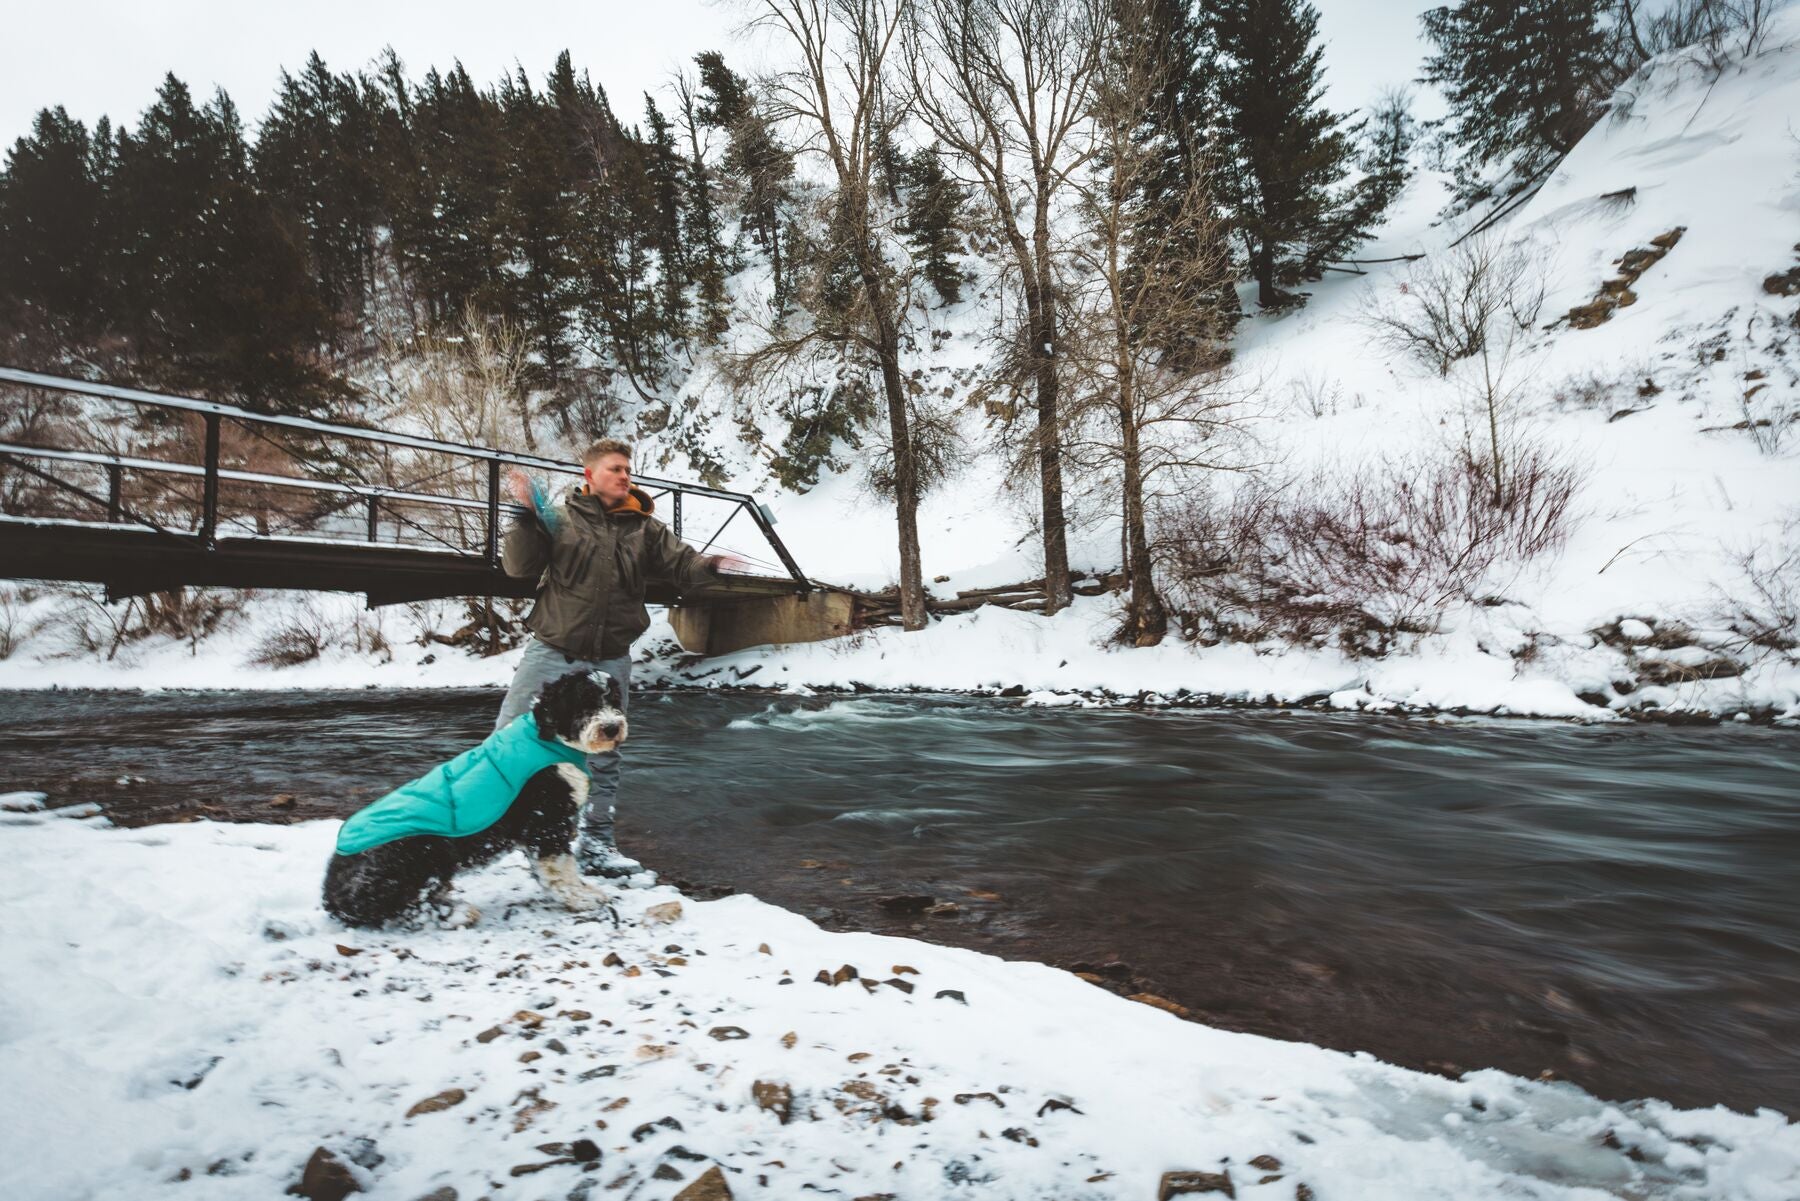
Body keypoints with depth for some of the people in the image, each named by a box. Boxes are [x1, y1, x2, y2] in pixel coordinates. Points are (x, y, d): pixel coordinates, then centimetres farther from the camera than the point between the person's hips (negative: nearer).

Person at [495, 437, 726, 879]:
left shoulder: (645, 528, 6)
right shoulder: (560, 518, 0)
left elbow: (681, 565, 1)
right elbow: (520, 567, -6)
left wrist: (708, 565, -20)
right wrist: (527, 517, -17)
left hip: (610, 660, 2)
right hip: (551, 652, -2)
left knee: (603, 756, 11)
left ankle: (595, 842, 25)